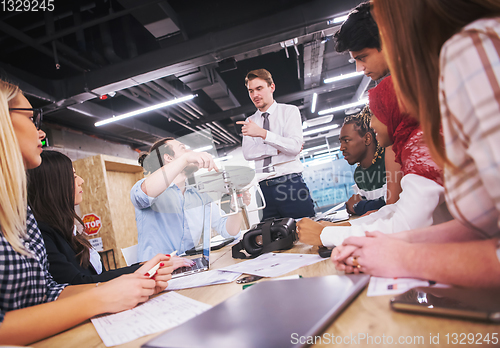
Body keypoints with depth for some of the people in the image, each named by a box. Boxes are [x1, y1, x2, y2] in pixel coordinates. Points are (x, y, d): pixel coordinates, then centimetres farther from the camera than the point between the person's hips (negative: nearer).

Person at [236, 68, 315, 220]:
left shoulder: (290, 111, 6)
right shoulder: (249, 122, 16)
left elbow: (295, 146, -9)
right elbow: (248, 153, -1)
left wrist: (263, 133, -17)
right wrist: (279, 149, -9)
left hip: (291, 184, -3)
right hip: (265, 188, 3)